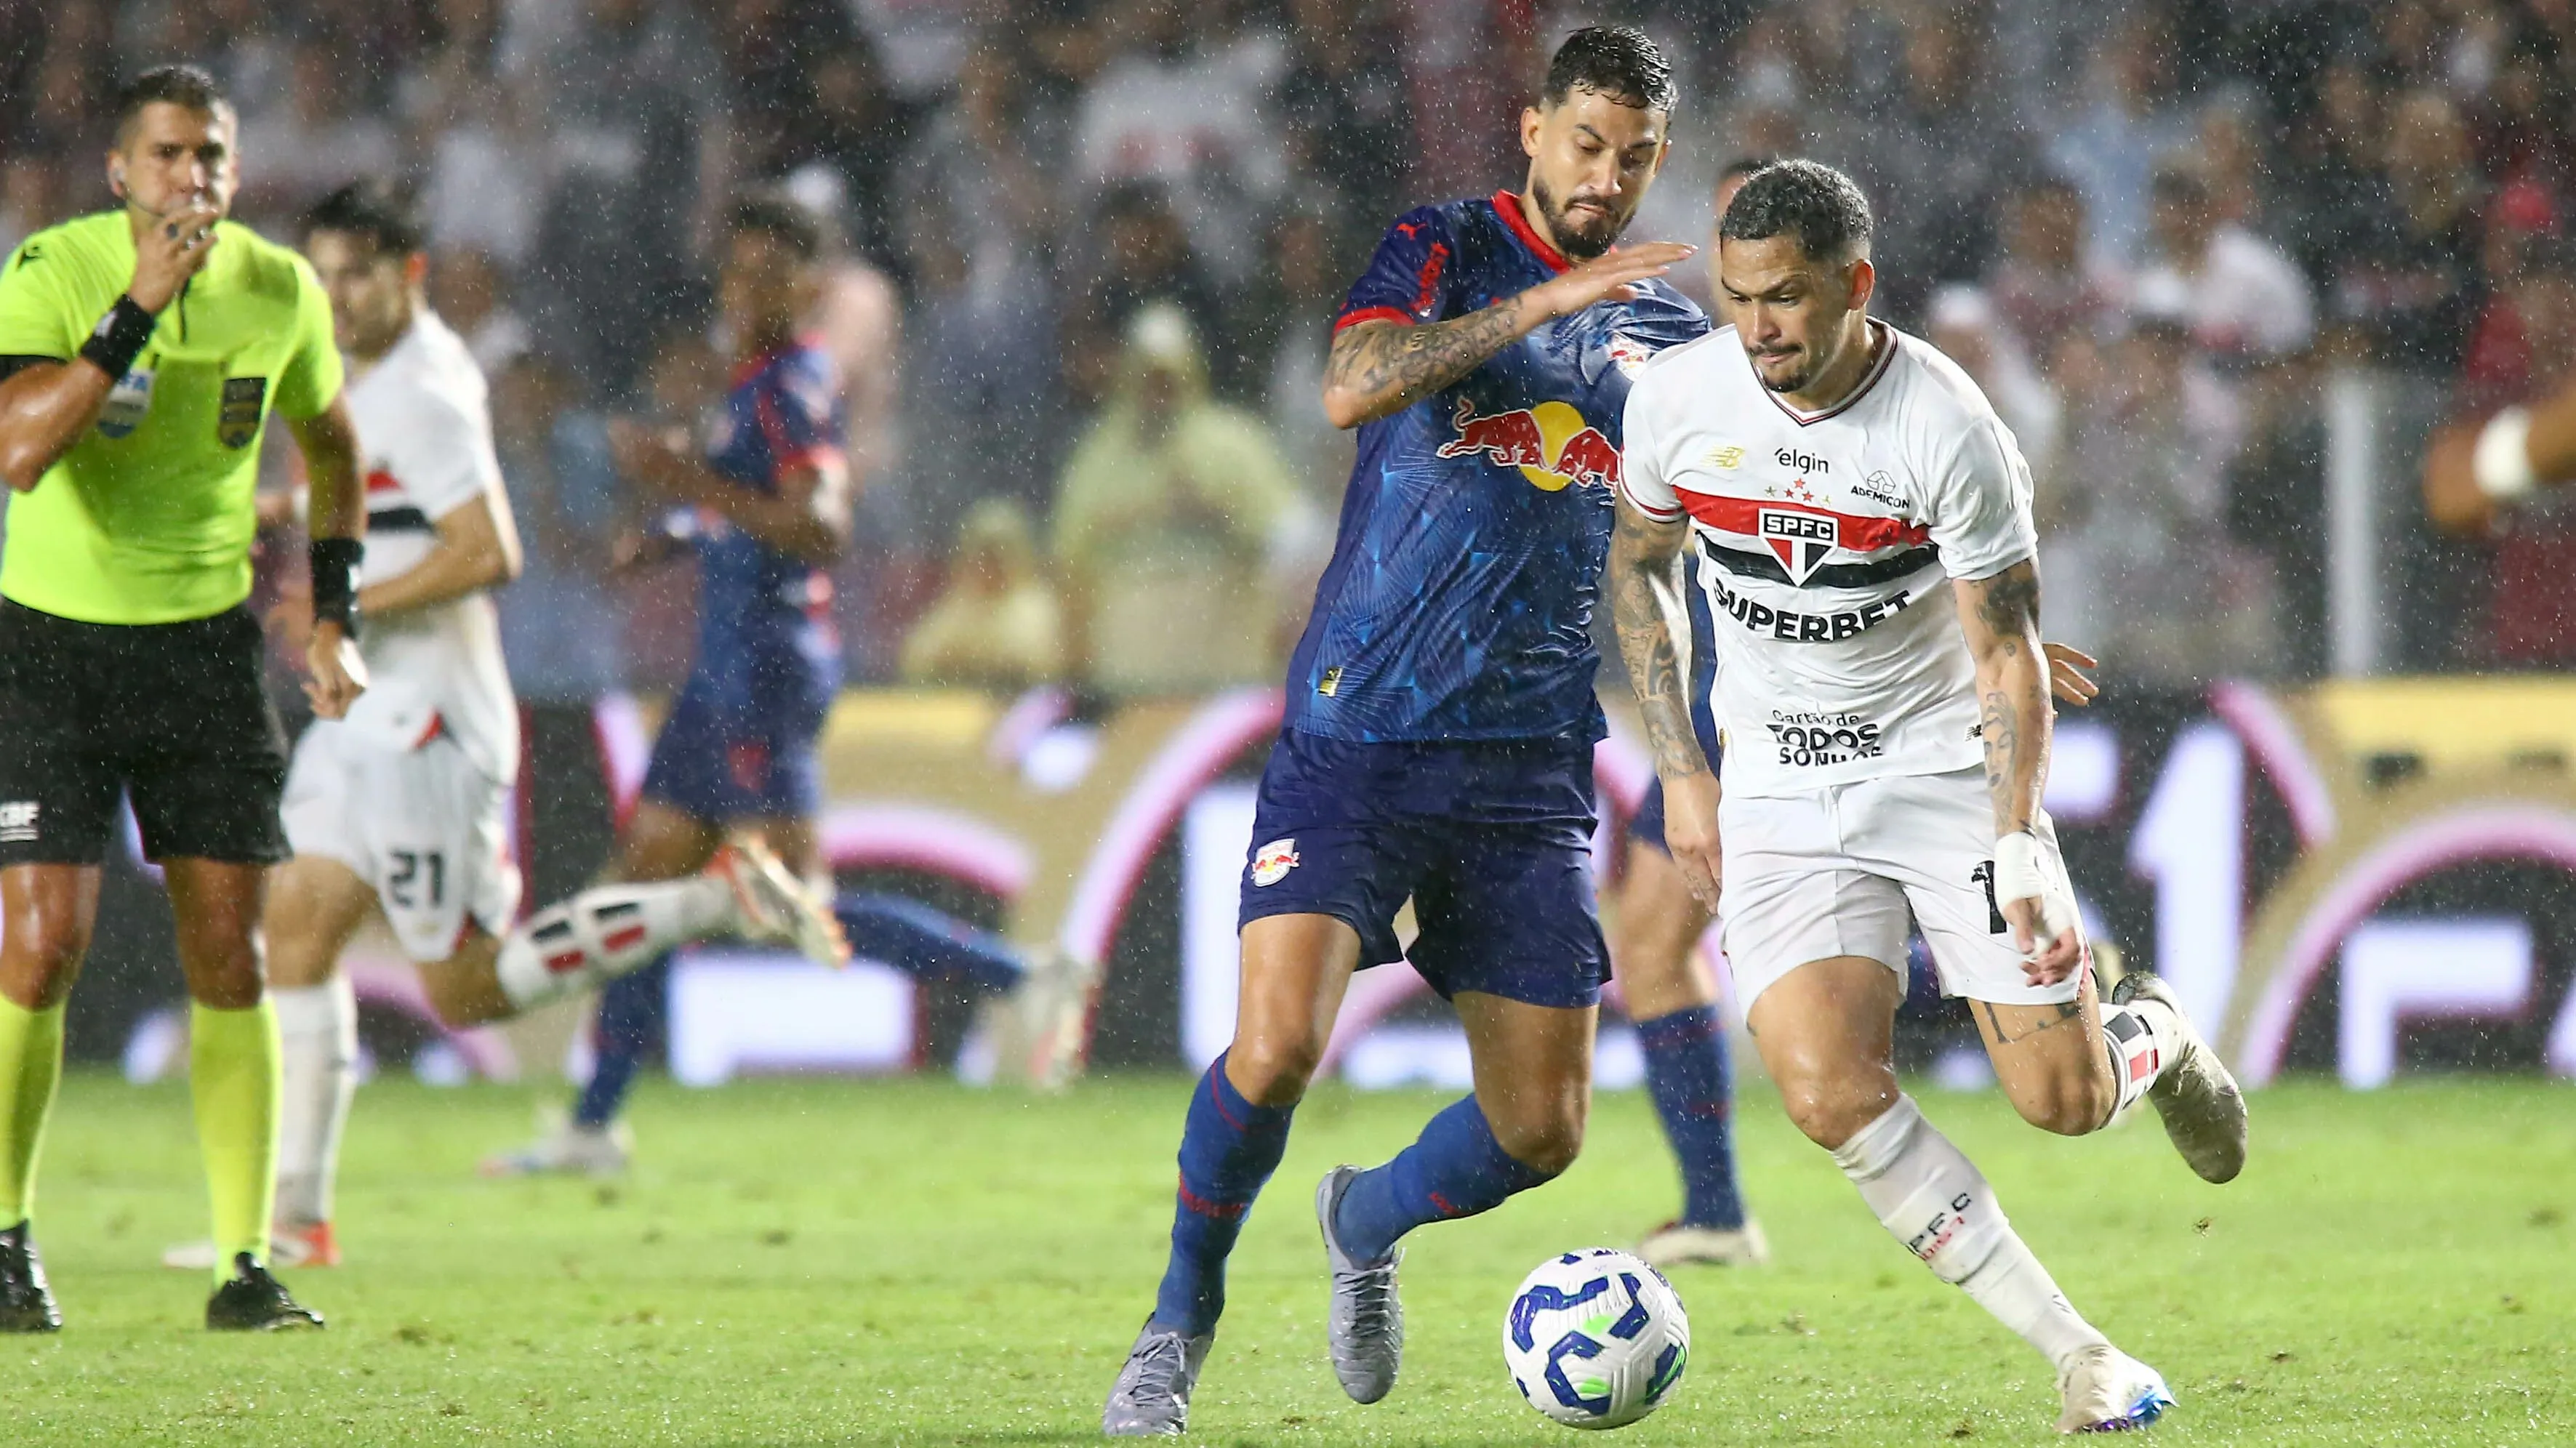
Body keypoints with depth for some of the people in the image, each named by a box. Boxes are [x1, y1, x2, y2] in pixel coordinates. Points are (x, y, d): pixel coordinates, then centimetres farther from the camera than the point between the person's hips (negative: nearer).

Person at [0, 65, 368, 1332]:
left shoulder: (281, 291, -2)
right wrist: (137, 309, -34)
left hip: (205, 642, 3)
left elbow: (330, 438, 18)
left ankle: (245, 1265, 4)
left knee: (229, 953, -1)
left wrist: (334, 614, 11)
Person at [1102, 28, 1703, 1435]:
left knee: (1540, 1129, 0)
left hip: (1530, 760, 4)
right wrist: (1548, 302, -25)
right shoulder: (1447, 249, 1)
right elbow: (1352, 388, -19)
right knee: (1275, 1049, -20)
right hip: (1356, 734, -4)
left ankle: (1368, 1221, 33)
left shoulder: (1671, 338, 13)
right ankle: (1181, 1320, 5)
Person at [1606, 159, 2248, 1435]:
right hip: (1779, 793, 2)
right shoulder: (1679, 395, -7)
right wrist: (1682, 776, 5)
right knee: (1828, 1091, -20)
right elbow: (1636, 566, 11)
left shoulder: (1948, 432, -18)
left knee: (2064, 1101, -6)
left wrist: (2020, 850, -24)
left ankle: (2152, 1034, 35)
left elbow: (2009, 657, -13)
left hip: (1947, 769, -2)